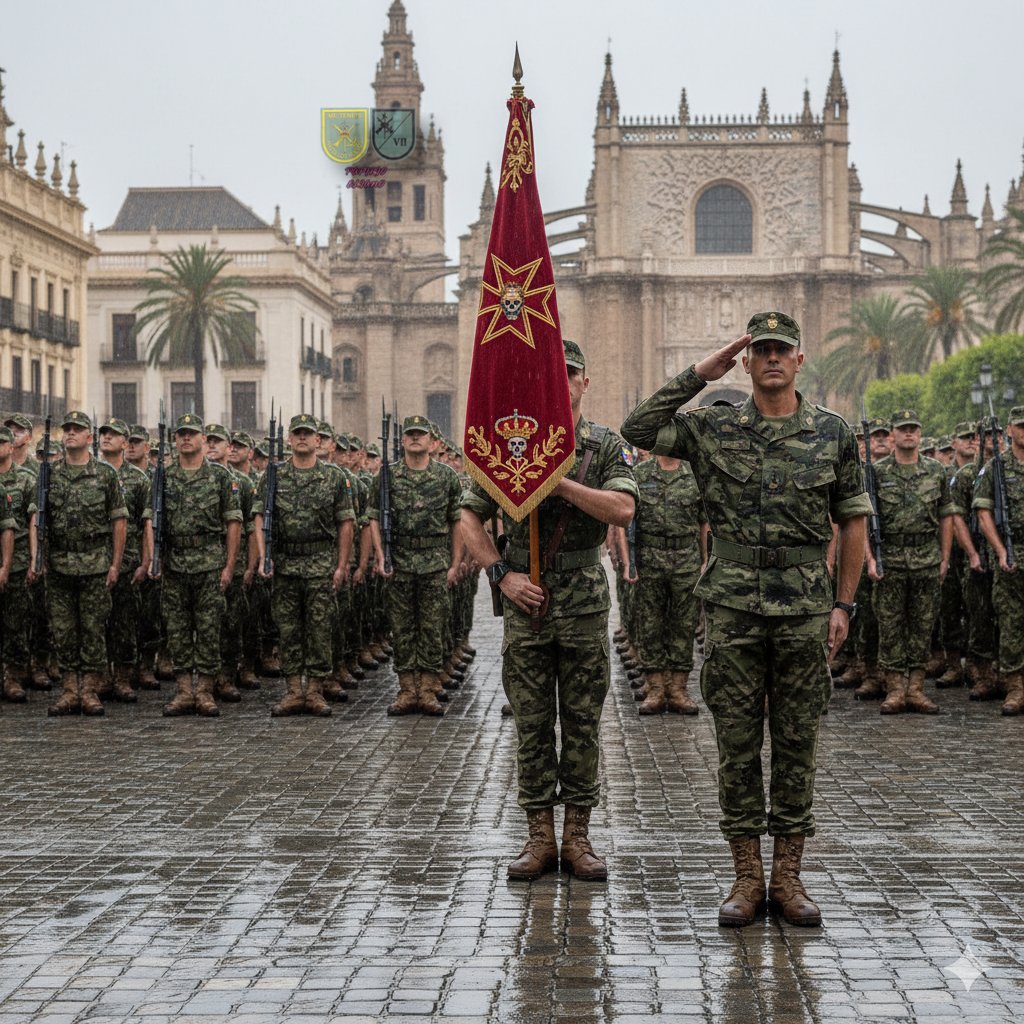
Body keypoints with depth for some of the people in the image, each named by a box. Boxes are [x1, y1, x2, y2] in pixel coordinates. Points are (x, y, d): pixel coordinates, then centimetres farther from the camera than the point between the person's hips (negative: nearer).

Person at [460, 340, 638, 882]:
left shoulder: (606, 445, 2)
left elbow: (622, 510, -14)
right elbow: (470, 518, 5)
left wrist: (561, 483, -20)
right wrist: (502, 574, -5)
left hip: (585, 603, 0)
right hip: (526, 599, 0)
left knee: (582, 723, 4)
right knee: (531, 724, 4)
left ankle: (577, 834, 12)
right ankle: (539, 835, 11)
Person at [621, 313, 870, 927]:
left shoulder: (834, 433, 5)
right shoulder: (714, 429, 5)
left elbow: (854, 521, 8)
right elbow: (638, 430, -2)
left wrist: (844, 604, 3)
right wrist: (699, 376, -5)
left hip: (805, 609, 0)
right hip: (733, 606, 0)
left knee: (798, 743, 5)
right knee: (738, 744, 3)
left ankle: (788, 875, 13)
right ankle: (747, 876, 11)